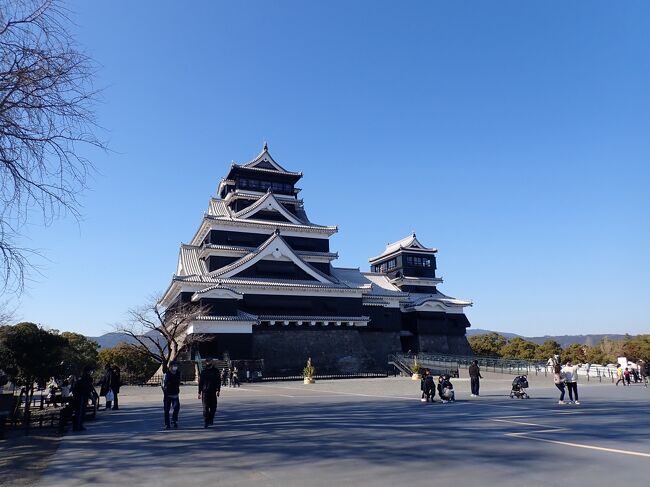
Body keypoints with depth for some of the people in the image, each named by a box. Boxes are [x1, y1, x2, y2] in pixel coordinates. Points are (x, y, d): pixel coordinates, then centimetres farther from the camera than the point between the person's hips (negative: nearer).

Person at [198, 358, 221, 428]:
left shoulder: (216, 371, 4)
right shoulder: (203, 371, 5)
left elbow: (219, 381, 3)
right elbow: (200, 382, 9)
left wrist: (218, 390, -7)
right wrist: (199, 392, 7)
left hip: (213, 392, 1)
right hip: (205, 392, -1)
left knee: (213, 407, 7)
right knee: (205, 408, -4)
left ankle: (211, 419, 27)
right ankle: (206, 422, 2)